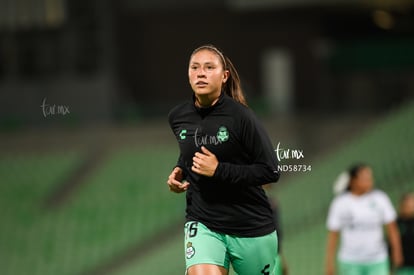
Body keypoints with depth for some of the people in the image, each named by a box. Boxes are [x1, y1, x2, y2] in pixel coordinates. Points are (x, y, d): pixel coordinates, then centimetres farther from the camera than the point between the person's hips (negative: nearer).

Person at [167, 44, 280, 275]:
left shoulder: (240, 116, -15)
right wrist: (179, 170, 3)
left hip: (251, 227, -2)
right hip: (202, 223, 3)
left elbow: (271, 171, -16)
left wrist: (219, 170, -23)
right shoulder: (178, 117, 2)